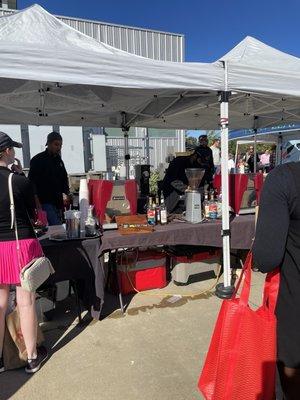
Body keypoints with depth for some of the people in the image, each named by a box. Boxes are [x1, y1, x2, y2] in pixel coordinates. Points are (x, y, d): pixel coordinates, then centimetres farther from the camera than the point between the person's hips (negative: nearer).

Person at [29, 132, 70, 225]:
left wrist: (66, 193, 7)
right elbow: (32, 182, -9)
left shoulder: (59, 160, 15)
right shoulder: (38, 160, -5)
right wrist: (37, 202, -14)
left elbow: (64, 178, 23)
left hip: (58, 203, 7)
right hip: (45, 203, -7)